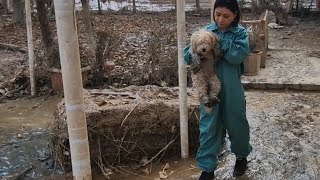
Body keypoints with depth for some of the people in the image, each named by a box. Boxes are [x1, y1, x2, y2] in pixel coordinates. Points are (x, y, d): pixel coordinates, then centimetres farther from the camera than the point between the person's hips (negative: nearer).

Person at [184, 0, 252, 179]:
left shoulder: (240, 33, -2)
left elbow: (239, 55, -21)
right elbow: (187, 56, 1)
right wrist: (193, 53, -21)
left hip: (232, 90, -1)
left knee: (236, 123, 14)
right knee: (209, 127, 6)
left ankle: (242, 156, 42)